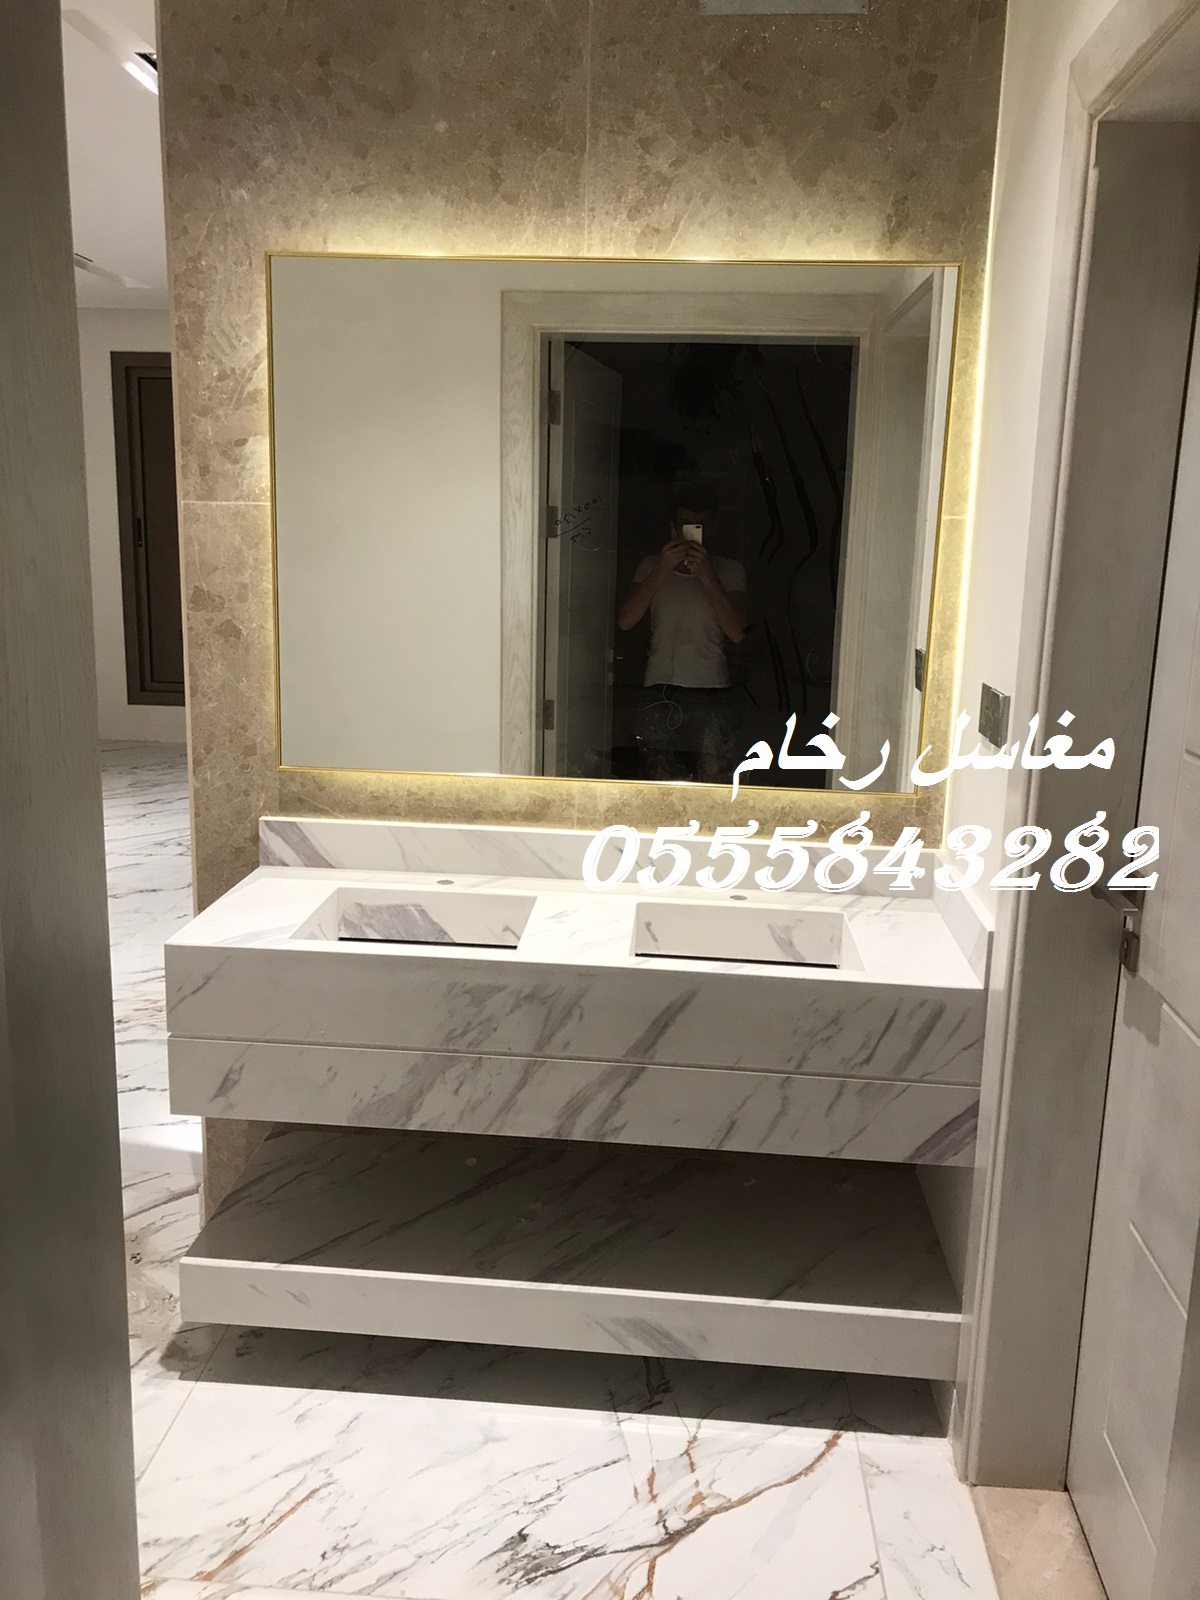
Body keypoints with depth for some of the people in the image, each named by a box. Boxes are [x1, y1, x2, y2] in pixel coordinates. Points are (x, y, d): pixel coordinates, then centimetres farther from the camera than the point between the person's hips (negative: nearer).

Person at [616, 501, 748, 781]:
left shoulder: (729, 571, 6)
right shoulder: (651, 566, 11)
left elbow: (737, 632, -8)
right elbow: (624, 621, -4)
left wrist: (707, 576, -14)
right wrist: (661, 570, -10)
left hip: (711, 696, -1)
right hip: (659, 694, 1)